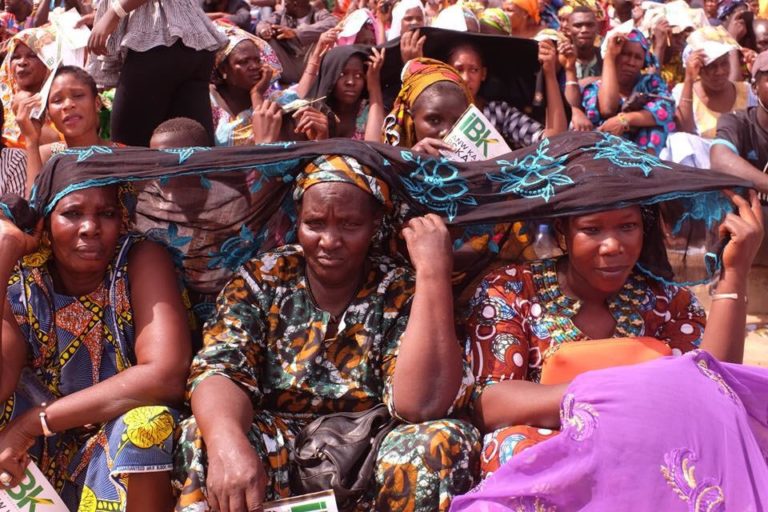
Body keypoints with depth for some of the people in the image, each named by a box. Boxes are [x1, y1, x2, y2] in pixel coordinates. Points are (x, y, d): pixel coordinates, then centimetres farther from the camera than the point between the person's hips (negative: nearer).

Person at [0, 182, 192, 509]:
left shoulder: (143, 261, -12)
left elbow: (166, 377, -26)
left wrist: (34, 421, -23)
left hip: (128, 467, -2)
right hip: (38, 458, 2)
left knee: (143, 422, -31)